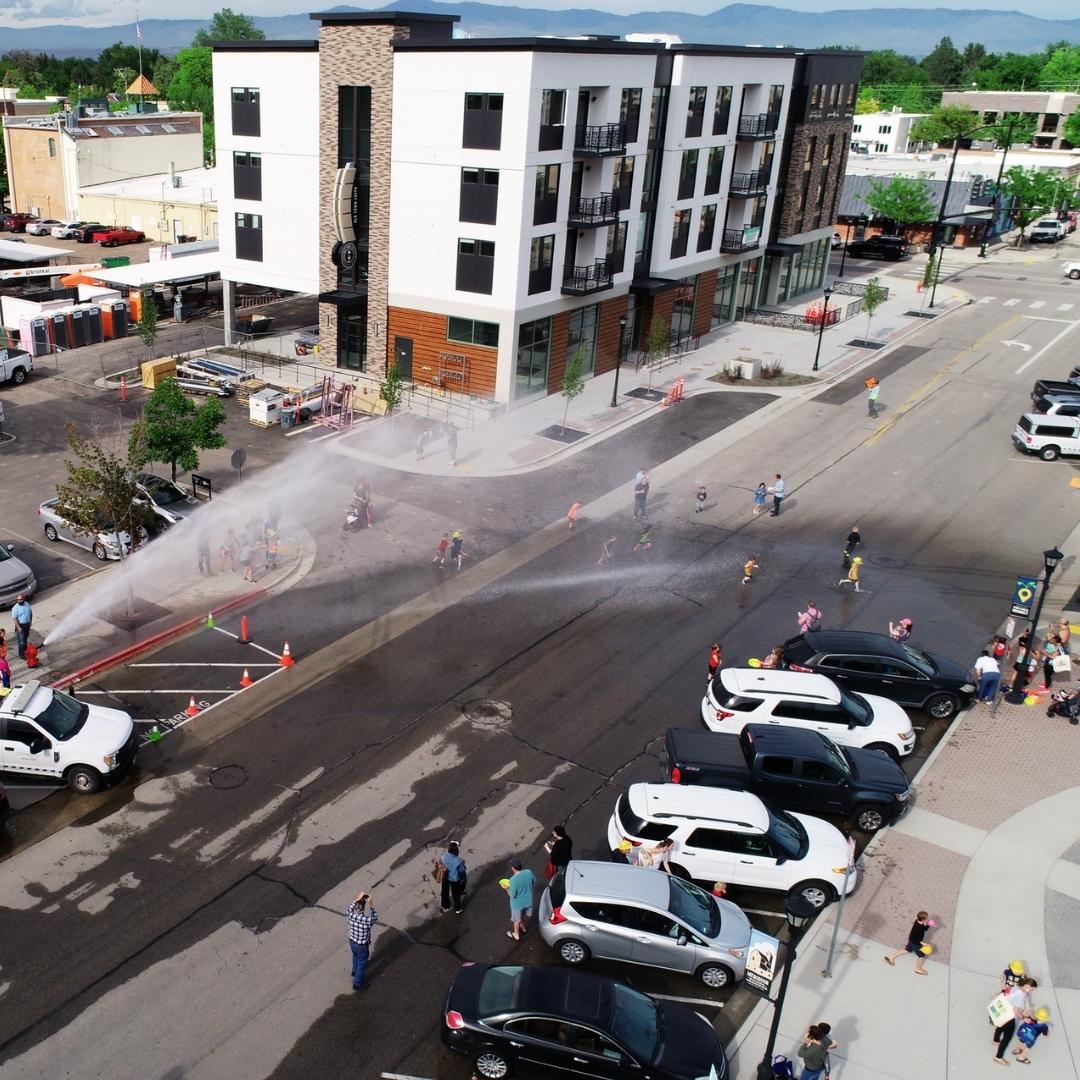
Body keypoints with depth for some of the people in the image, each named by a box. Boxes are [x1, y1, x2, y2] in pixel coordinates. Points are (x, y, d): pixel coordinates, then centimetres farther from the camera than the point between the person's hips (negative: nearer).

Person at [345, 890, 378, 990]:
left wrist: (356, 900, -8)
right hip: (362, 946, -4)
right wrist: (371, 904, -18)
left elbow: (347, 910, 0)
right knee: (361, 963, 20)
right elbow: (375, 918, -11)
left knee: (355, 957, 34)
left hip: (352, 942, 5)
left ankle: (355, 972, 60)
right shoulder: (367, 920, -36)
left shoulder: (351, 916, -26)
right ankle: (357, 984, 35)